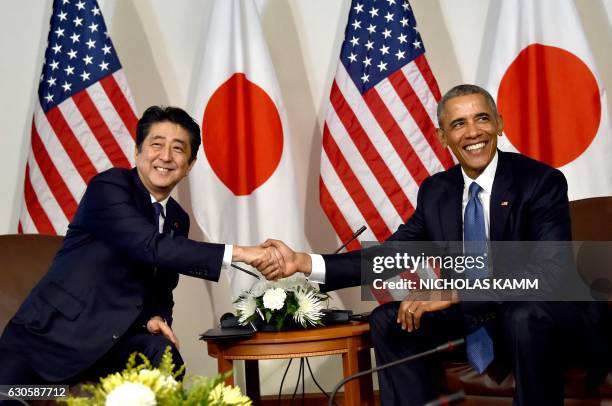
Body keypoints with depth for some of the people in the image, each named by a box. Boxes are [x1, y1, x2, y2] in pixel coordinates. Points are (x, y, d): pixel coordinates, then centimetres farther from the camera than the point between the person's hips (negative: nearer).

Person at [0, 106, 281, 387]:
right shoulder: (108, 186, -12)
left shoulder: (178, 220, 12)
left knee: (161, 353, -24)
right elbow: (151, 247, -26)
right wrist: (237, 253, -27)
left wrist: (157, 317, -7)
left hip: (112, 339, 6)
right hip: (54, 331, -5)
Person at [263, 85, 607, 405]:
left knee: (526, 317, -37)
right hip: (473, 318, 6)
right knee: (389, 319, -8)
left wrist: (454, 291, -34)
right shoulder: (435, 191, 2)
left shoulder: (542, 181, -16)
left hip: (541, 316, -5)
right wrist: (304, 262, -13)